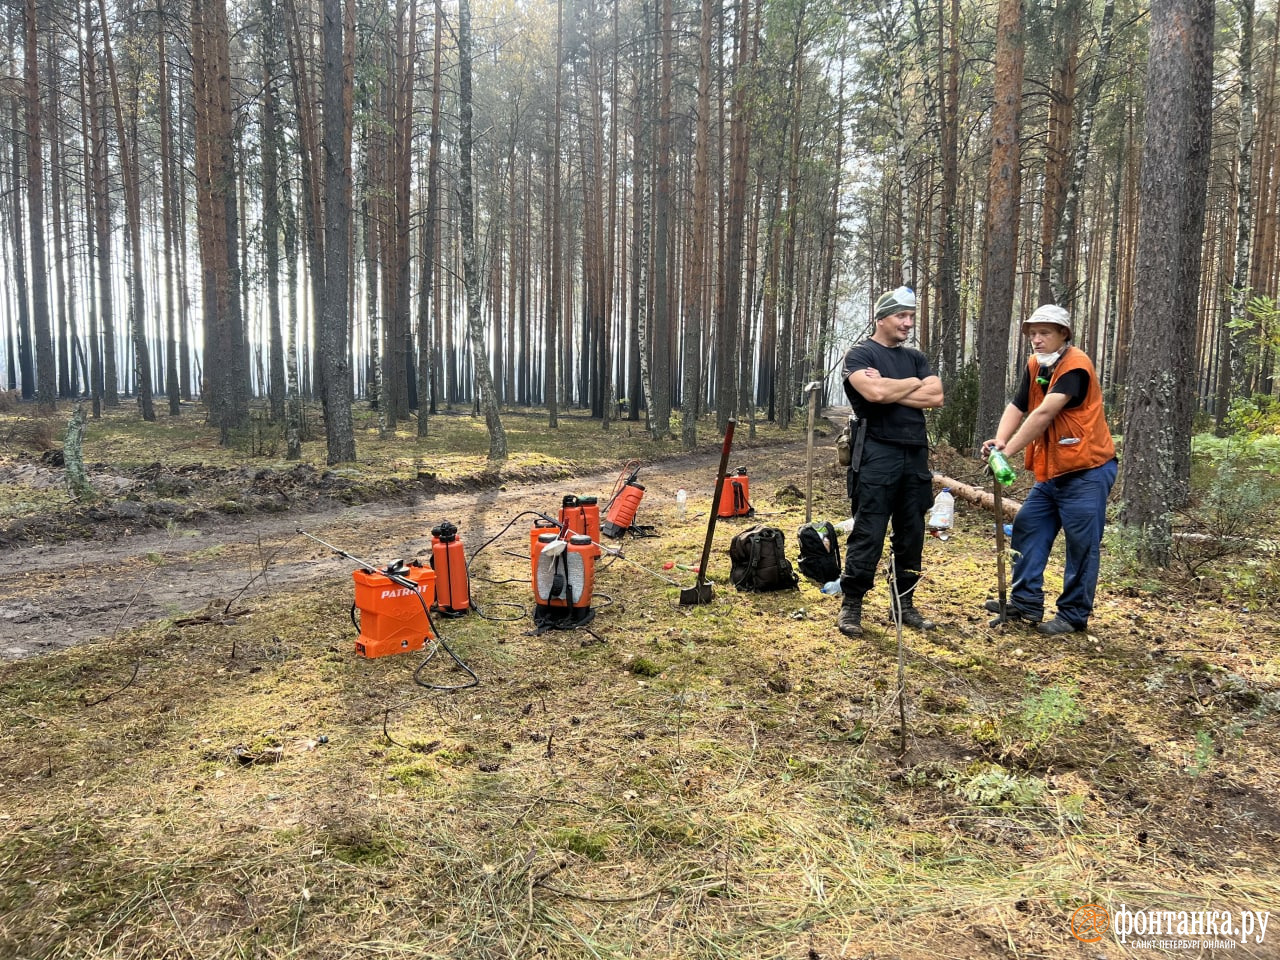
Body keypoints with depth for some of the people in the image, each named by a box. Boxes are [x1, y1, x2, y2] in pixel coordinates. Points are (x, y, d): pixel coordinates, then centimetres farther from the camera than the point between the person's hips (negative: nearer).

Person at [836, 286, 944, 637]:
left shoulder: (915, 357, 17)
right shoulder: (860, 354, -1)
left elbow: (936, 396, 1)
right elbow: (875, 393, -19)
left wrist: (889, 389, -8)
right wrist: (912, 384, -2)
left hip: (916, 455, 6)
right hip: (878, 455, -6)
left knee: (911, 534, 9)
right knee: (868, 534, -6)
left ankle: (905, 604, 20)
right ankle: (851, 605, 4)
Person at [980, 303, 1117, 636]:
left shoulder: (1075, 365, -17)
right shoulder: (1034, 365, 9)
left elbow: (1044, 413, -26)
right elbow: (1016, 407, 0)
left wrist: (1010, 449, -29)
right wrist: (1000, 439, -19)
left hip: (1087, 471, -9)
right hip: (1052, 472, 9)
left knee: (1081, 545, -1)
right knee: (1027, 528, 9)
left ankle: (1074, 615, 10)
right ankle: (1026, 602, 16)